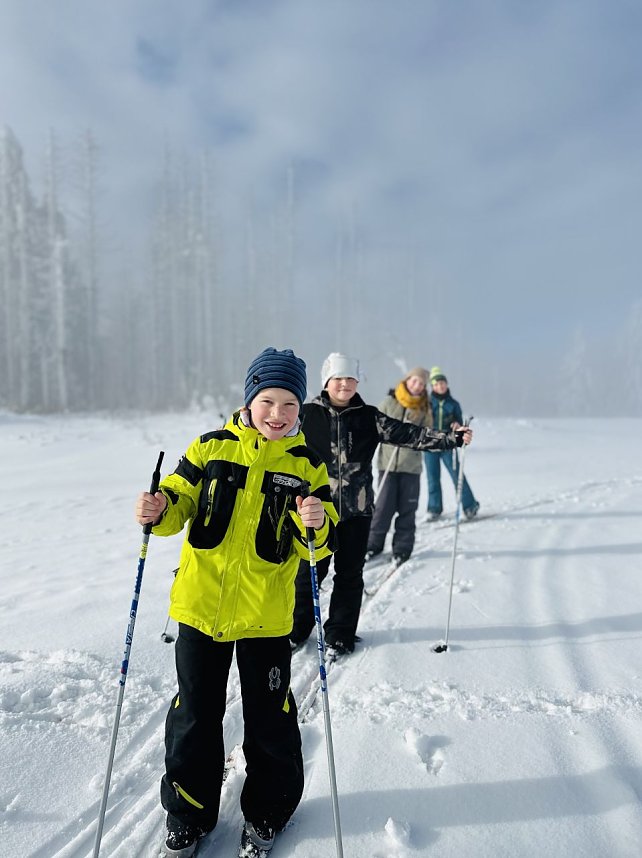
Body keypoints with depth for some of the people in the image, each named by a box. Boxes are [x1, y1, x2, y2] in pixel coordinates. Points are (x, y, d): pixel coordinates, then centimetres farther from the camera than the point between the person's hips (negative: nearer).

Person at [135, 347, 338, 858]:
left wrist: (316, 526, -26)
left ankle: (267, 813, 41)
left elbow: (320, 544, -4)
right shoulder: (212, 446, -2)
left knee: (269, 719, 14)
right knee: (195, 714, 16)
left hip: (265, 613, 0)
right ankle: (189, 814, 42)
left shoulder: (307, 464, -3)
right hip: (201, 605, 1)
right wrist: (160, 509, -18)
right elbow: (181, 499, 4)